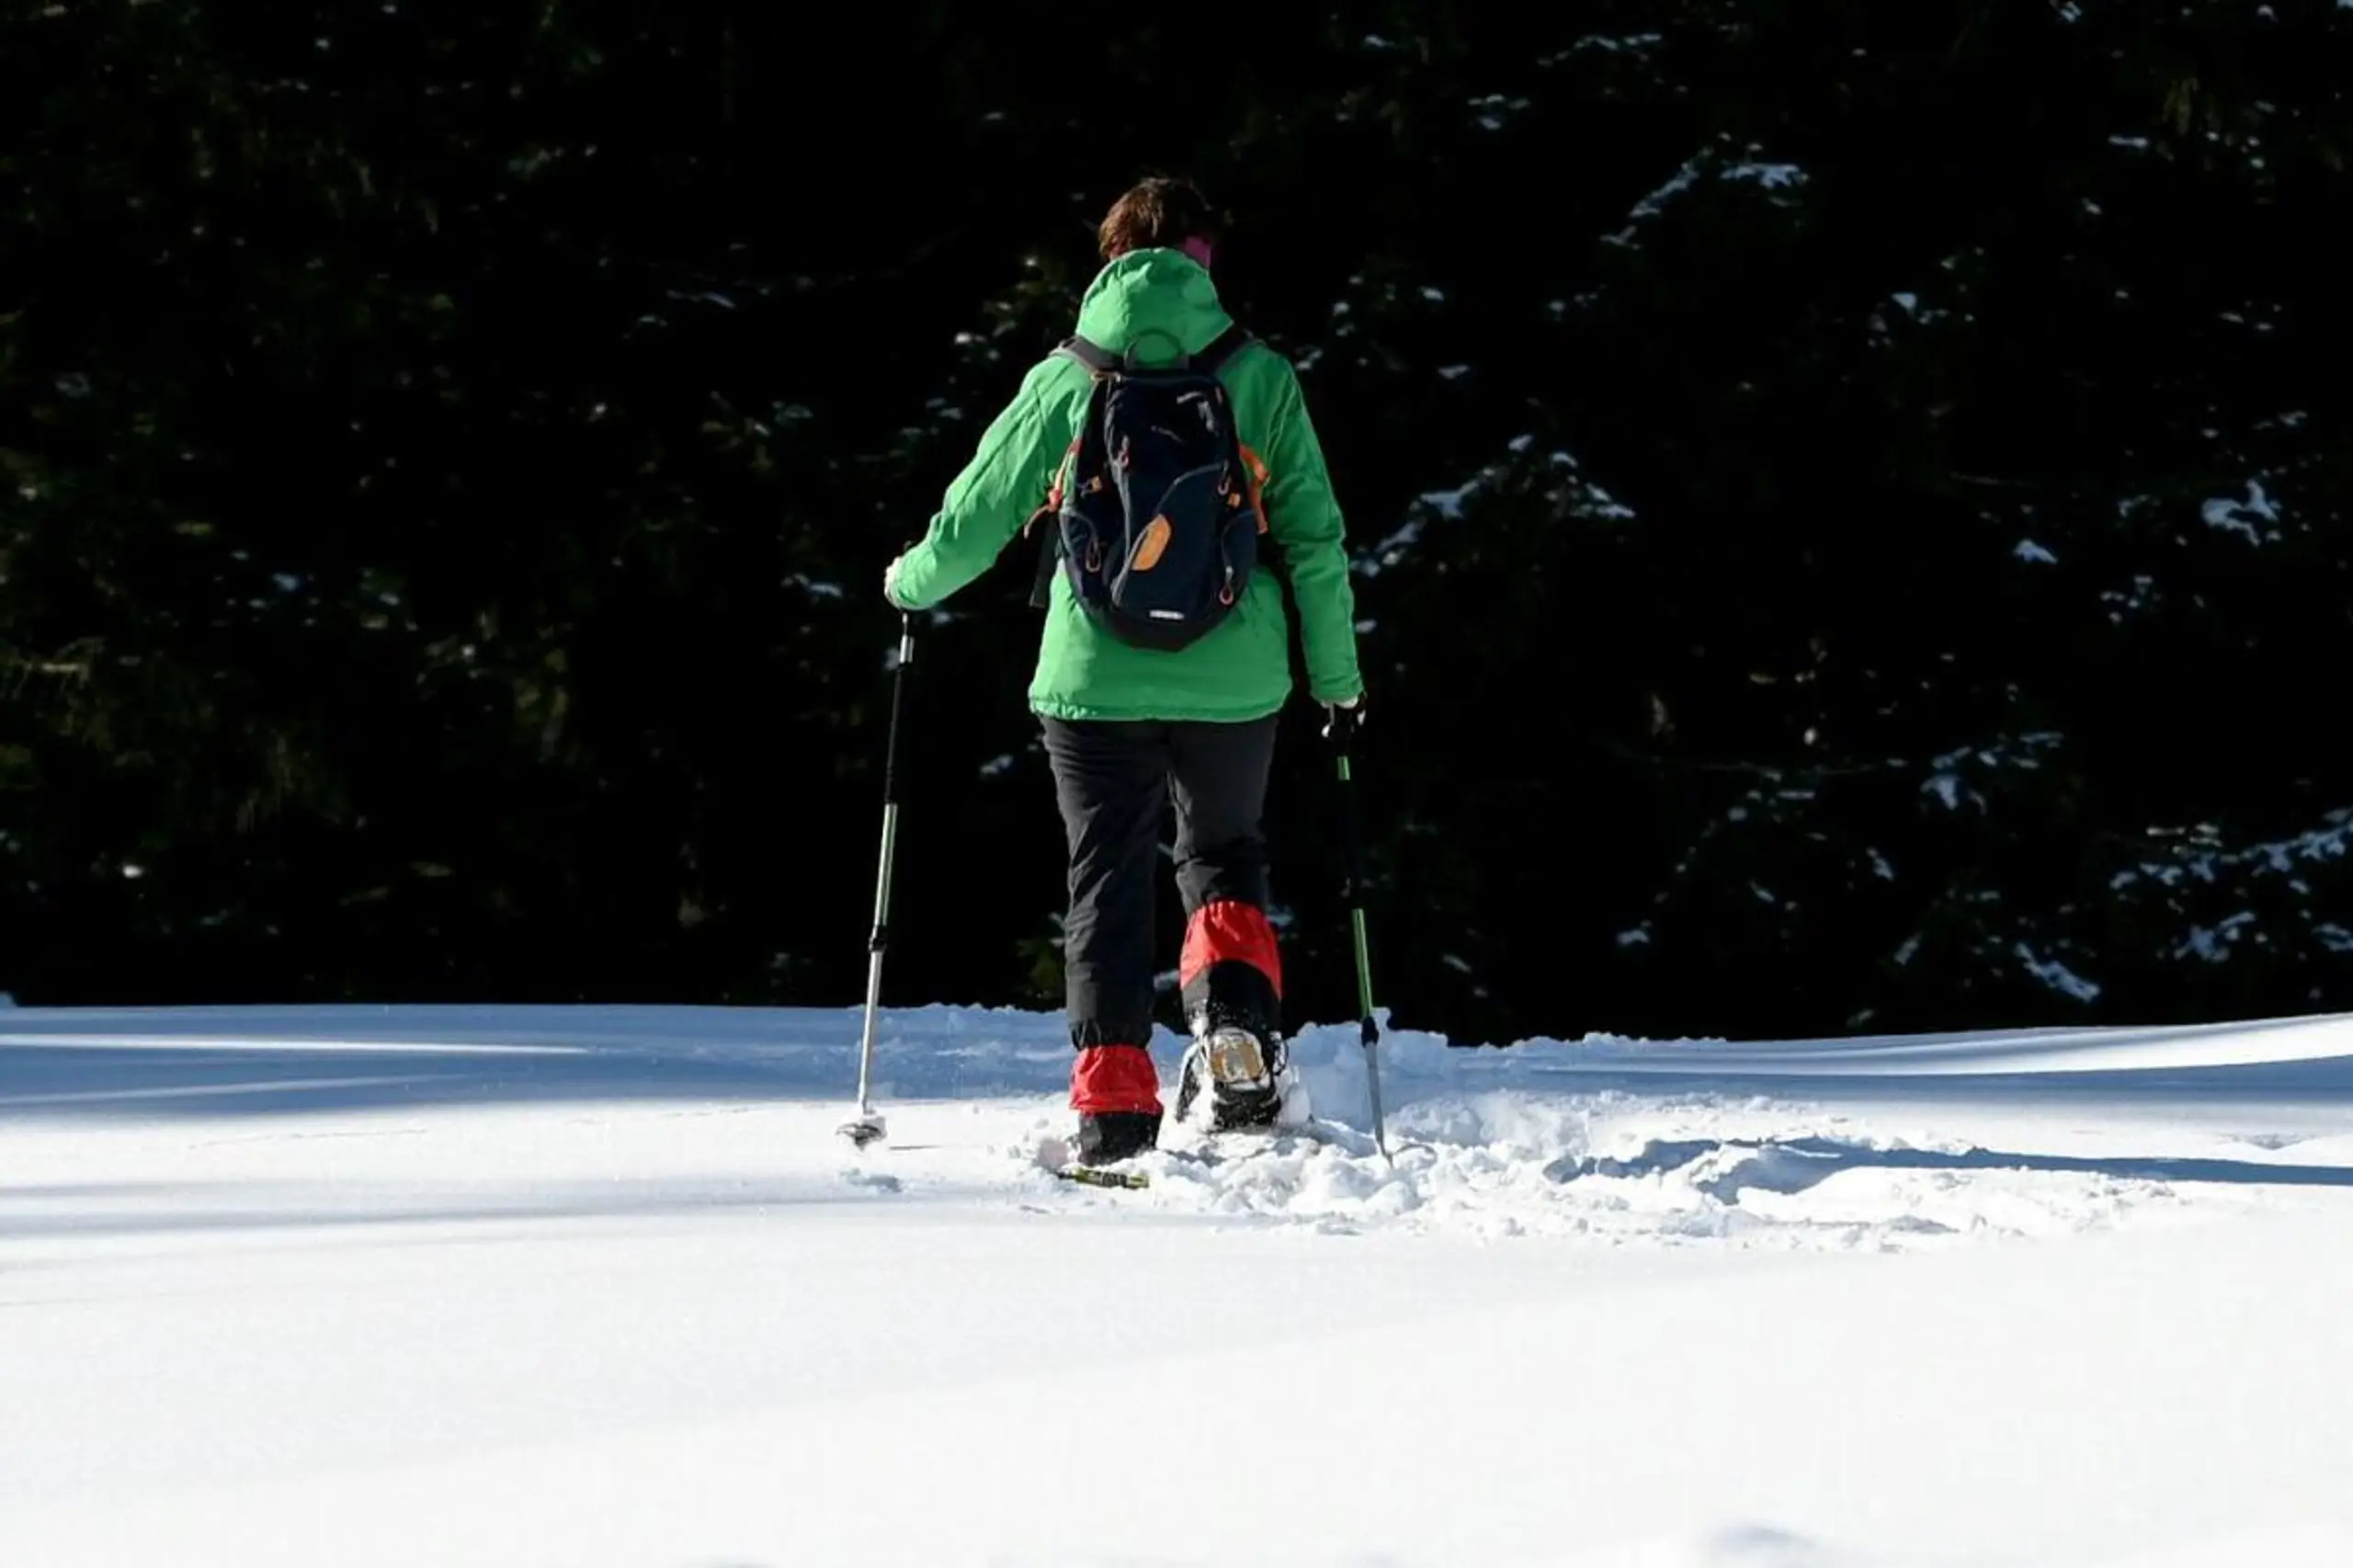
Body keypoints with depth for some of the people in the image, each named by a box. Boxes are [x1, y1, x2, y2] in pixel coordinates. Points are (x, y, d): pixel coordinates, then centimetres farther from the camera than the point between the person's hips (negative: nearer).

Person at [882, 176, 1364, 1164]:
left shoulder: (1064, 382, 0)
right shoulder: (1258, 376, 0)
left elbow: (976, 519, 6)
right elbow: (1313, 536, 1)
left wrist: (910, 583, 27)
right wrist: (1337, 673, 11)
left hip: (1096, 674, 0)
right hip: (1232, 676, 0)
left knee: (1108, 882, 7)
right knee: (1224, 855, 20)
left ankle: (1113, 1107, -2)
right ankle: (1235, 1010, -7)